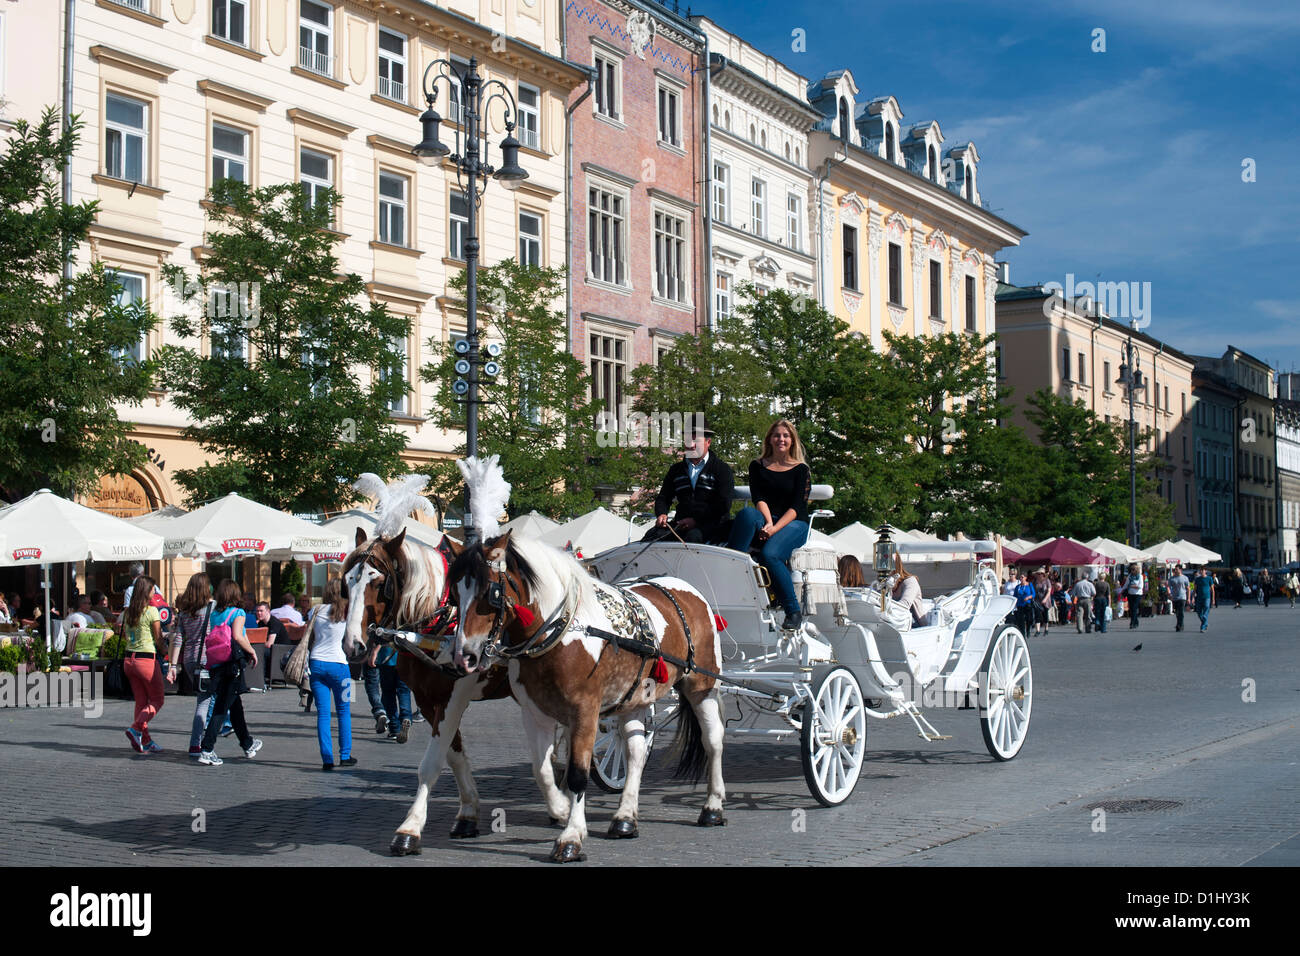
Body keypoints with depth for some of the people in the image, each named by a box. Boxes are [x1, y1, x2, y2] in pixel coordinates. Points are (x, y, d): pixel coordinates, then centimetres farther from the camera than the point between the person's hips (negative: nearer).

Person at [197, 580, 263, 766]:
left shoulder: (213, 614, 11)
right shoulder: (237, 612, -5)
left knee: (235, 704, 19)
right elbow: (237, 636, -18)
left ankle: (248, 744, 32)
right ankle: (206, 750, -12)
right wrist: (252, 651, -6)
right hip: (233, 664, -6)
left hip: (215, 666, 6)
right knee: (222, 708, -4)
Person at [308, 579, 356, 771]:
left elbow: (309, 638, 11)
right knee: (344, 711, 13)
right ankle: (345, 756, 14)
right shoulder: (347, 612, -1)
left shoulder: (317, 611, 7)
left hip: (316, 664, 2)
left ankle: (327, 759, -1)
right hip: (337, 664, -2)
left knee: (322, 713, 3)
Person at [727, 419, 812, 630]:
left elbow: (797, 506, -2)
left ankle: (794, 611, -22)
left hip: (793, 524, -2)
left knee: (769, 554, -33)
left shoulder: (801, 469, 9)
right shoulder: (758, 466, 15)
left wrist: (775, 528, -17)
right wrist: (768, 523, -17)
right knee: (747, 513, -34)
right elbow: (759, 498, 2)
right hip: (764, 520, 2)